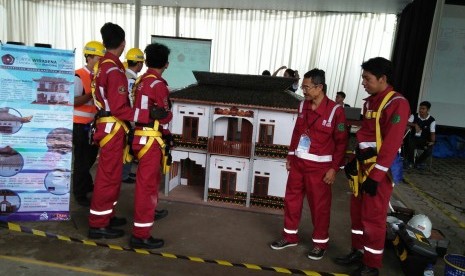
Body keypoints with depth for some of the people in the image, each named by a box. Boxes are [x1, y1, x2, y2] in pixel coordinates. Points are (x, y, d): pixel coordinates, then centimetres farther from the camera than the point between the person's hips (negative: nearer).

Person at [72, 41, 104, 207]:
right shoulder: (79, 76, -16)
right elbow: (72, 101, -24)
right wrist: (91, 94, -26)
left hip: (94, 123, 8)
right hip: (80, 125, -8)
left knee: (91, 156, 22)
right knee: (82, 159, 2)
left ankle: (87, 184, 42)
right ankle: (80, 193, 16)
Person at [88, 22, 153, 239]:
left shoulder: (102, 65, 11)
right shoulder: (114, 70, -19)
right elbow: (118, 108, -23)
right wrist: (146, 115, -26)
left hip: (106, 125, 10)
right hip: (113, 128, -10)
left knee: (110, 174, 19)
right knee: (109, 176, -1)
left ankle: (105, 216, 32)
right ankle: (97, 225, 10)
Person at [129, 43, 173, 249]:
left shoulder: (140, 82, 10)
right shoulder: (158, 85, -14)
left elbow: (140, 108, 11)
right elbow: (165, 116, -12)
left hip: (139, 135, 9)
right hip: (150, 139, -9)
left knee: (151, 178, 26)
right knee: (146, 183, -5)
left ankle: (149, 213, 47)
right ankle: (140, 235, 1)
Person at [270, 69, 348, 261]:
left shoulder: (335, 110, -13)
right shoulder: (303, 106, 5)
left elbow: (341, 142, -9)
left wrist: (334, 168, -11)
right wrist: (290, 156, 14)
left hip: (319, 167, -6)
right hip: (298, 163, 6)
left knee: (319, 206, 7)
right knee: (292, 200, 14)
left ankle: (320, 243, 26)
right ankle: (290, 236, 32)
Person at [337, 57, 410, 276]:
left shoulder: (397, 103, -14)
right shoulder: (370, 101, 12)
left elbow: (391, 144, -20)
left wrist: (376, 175, -21)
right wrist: (354, 160, 14)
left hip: (379, 169, -8)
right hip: (363, 165, 8)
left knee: (373, 217, 2)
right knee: (357, 211, 16)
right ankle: (358, 251, 33)